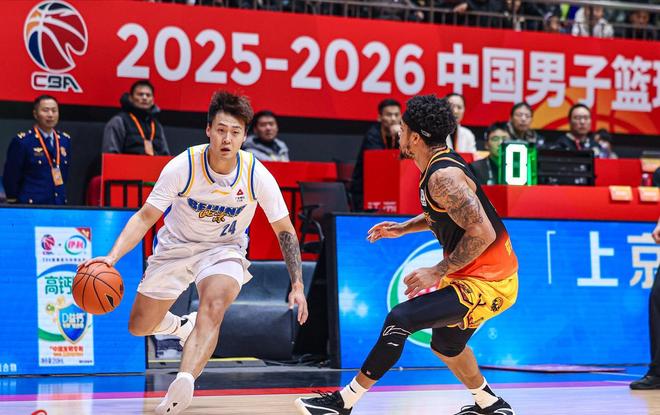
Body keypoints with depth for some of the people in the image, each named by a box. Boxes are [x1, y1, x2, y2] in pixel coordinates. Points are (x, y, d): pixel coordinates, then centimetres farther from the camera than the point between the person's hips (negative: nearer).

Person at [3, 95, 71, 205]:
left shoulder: (65, 140, 11)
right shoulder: (22, 141, -6)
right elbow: (10, 178, -4)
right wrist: (13, 202, -1)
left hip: (59, 204, 5)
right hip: (30, 204, -5)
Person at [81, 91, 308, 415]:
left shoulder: (257, 176, -21)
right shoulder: (182, 167, -24)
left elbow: (285, 231, -8)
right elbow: (145, 217, -19)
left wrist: (297, 285, -13)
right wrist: (111, 257, -33)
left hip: (224, 250, -1)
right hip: (177, 246, 2)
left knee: (213, 307, -34)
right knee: (139, 328, 8)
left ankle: (183, 383, -48)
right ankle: (182, 327, 42)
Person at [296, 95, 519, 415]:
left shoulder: (443, 176, -22)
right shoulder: (442, 164, 9)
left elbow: (482, 233, -27)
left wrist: (438, 272, -22)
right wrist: (405, 227, 15)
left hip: (487, 281, -11)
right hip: (475, 274, 11)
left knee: (400, 319, -19)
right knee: (446, 345, 28)